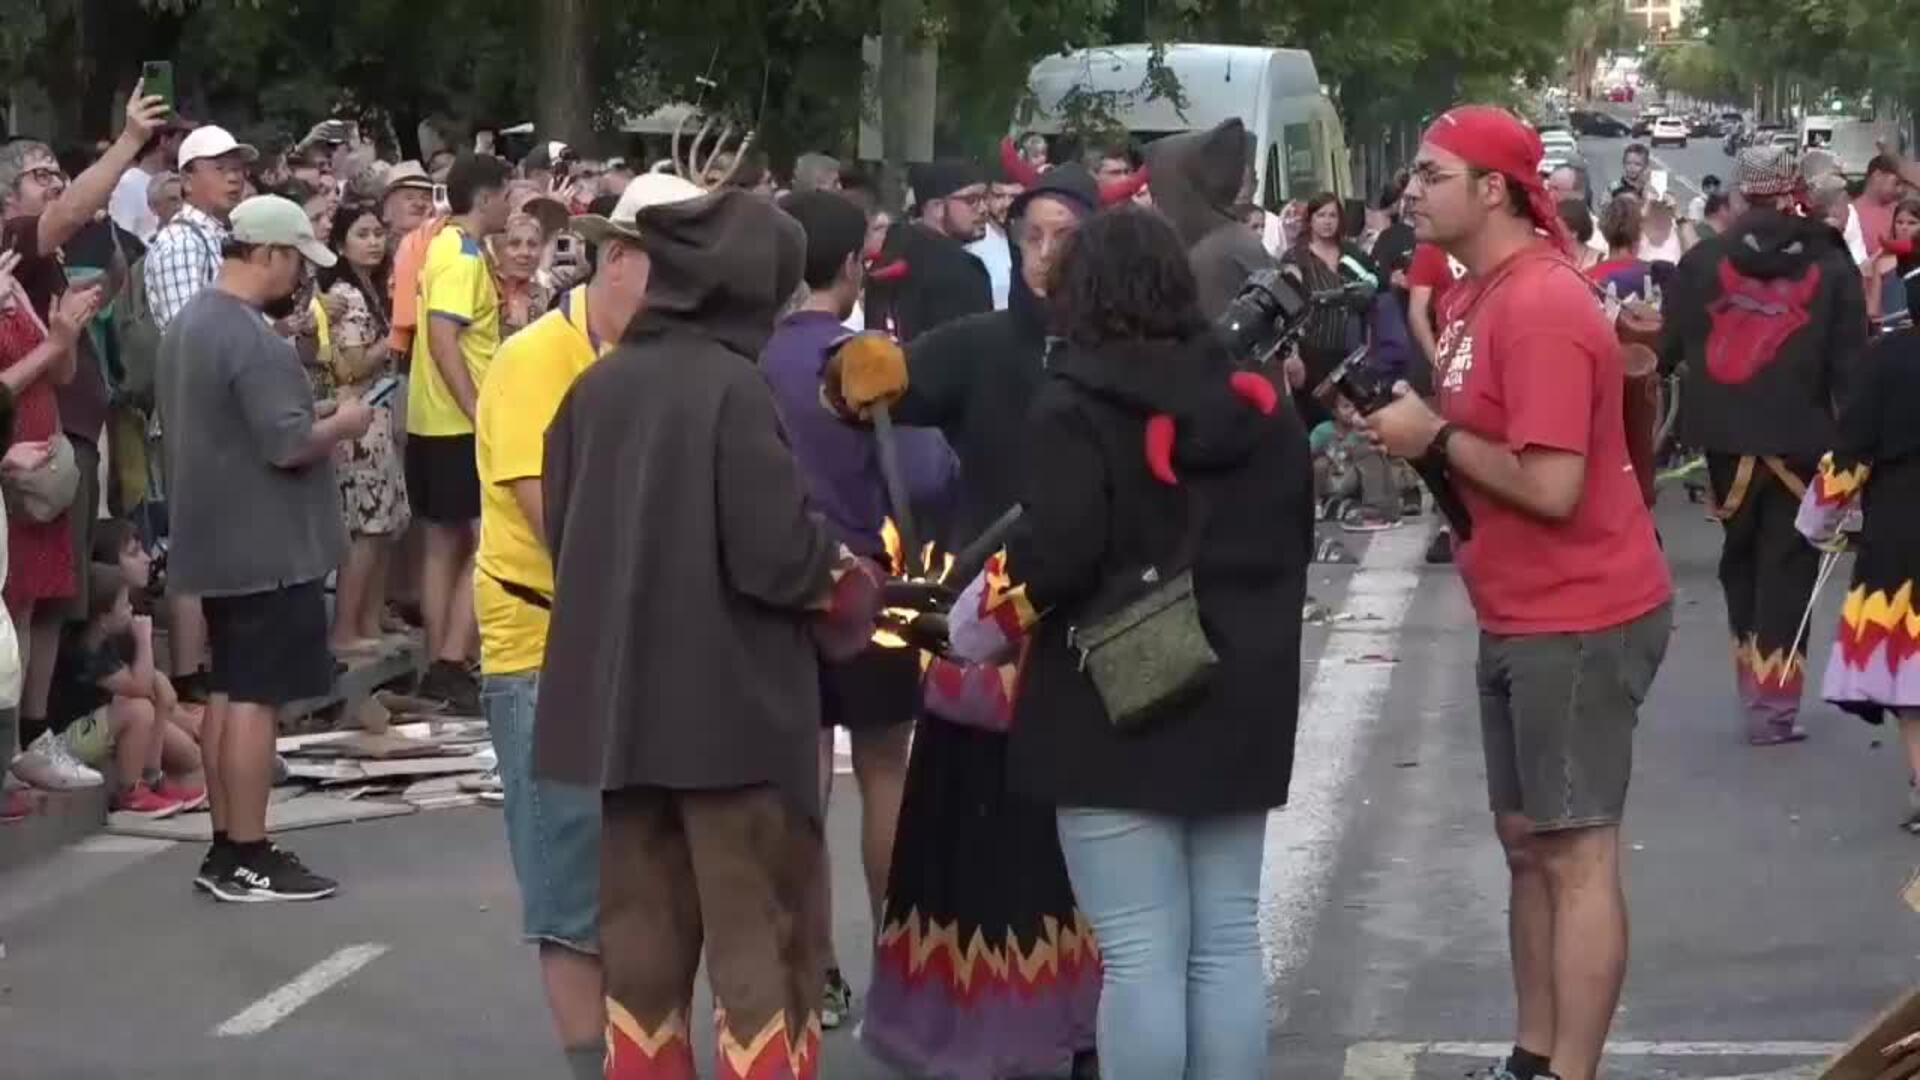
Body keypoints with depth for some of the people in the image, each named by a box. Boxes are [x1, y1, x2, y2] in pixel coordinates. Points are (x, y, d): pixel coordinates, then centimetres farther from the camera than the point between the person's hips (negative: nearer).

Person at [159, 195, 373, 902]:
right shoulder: (252, 339, -20)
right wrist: (344, 423, -7)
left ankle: (225, 849, 19)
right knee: (256, 697, -6)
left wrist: (320, 424, 19)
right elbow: (288, 444, -25)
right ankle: (248, 860, -3)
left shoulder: (188, 324, 12)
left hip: (218, 539, 10)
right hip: (267, 545, -10)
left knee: (228, 691, 14)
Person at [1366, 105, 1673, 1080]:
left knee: (1577, 852, -5)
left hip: (1579, 618, -10)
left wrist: (1434, 438, -16)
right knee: (1526, 843, 15)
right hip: (1521, 616, 10)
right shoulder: (1481, 295, 11)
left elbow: (1551, 485, -27)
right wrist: (1415, 426, -2)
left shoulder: (1542, 306, -21)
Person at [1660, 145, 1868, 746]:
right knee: (1786, 566, 4)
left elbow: (1667, 348, 2)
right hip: (1799, 441, -2)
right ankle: (1773, 703, -1)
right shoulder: (1830, 266, -1)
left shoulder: (1702, 261, 1)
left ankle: (1754, 685, 23)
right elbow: (1850, 364, -3)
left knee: (1741, 555, 19)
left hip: (1725, 436, 2)